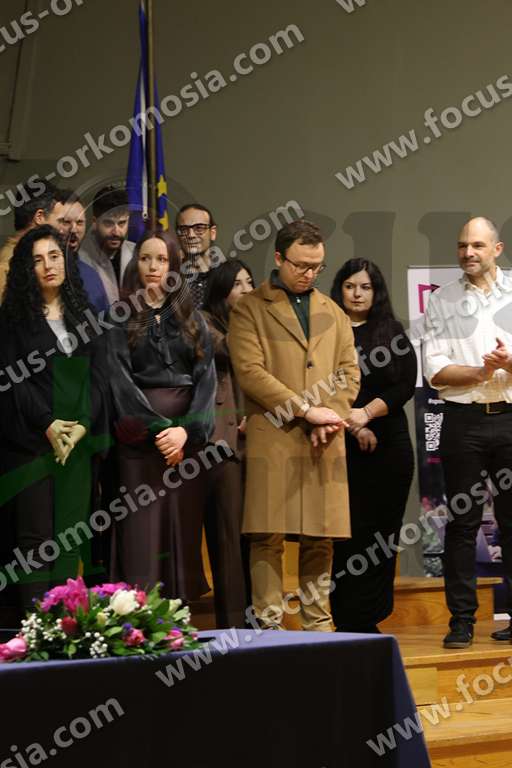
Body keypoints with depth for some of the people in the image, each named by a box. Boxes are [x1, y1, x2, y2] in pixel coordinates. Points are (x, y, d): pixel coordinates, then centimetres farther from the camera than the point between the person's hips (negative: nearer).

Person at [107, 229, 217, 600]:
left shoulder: (192, 318, 12)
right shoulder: (121, 318, 4)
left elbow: (207, 376, 2)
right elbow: (121, 379, -5)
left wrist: (186, 429, -13)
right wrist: (159, 429, -15)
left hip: (188, 431, 2)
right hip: (141, 435, -2)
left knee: (185, 525, 2)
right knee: (143, 530, -5)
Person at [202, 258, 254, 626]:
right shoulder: (205, 323, 6)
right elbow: (228, 350, -13)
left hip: (254, 439, 5)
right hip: (223, 438, -5)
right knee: (228, 530, -9)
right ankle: (232, 620, -9)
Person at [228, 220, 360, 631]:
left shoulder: (333, 313, 21)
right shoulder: (250, 309, 4)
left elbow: (349, 373, 15)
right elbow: (250, 372, -7)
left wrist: (330, 418, -3)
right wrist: (306, 410, -11)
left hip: (325, 443, 4)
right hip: (272, 438, -4)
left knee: (321, 538, 5)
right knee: (268, 536, -7)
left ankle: (318, 624, 12)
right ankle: (269, 625, -3)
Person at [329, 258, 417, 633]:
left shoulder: (392, 332, 10)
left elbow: (407, 385, 1)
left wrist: (366, 413, -13)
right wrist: (351, 424, -13)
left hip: (388, 444, 2)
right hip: (340, 445, -2)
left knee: (382, 530, 1)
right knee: (347, 531, -4)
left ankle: (370, 617, 7)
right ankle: (348, 621, 1)